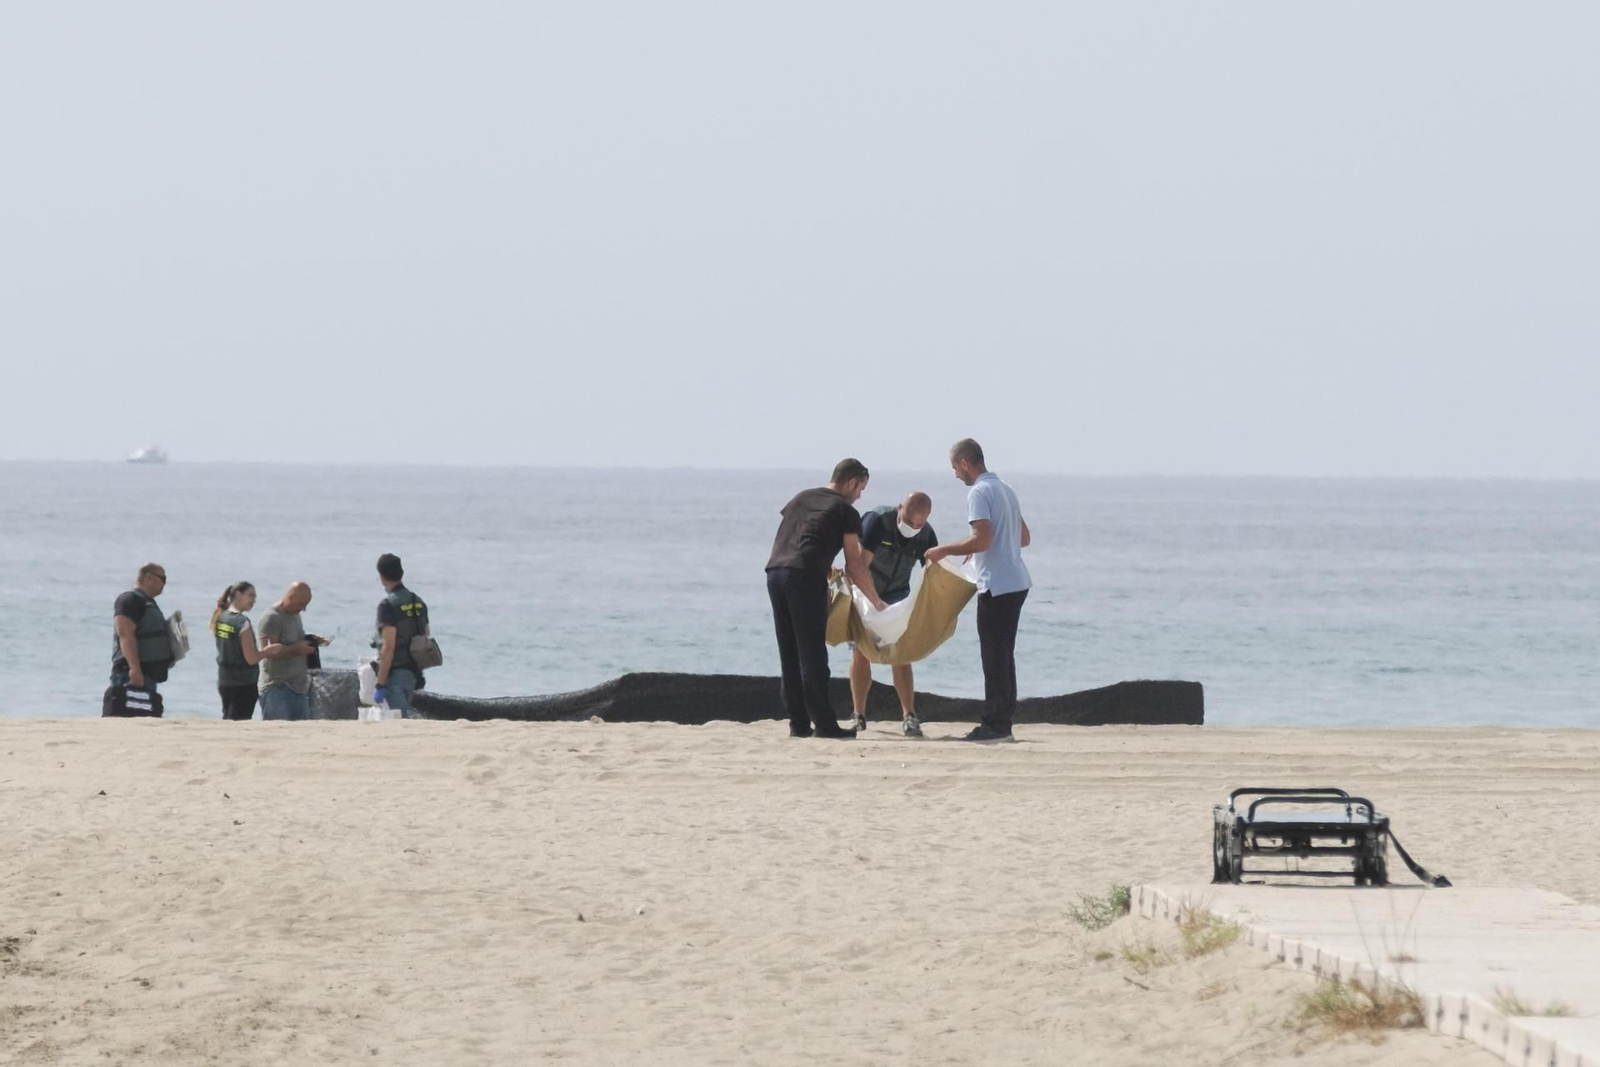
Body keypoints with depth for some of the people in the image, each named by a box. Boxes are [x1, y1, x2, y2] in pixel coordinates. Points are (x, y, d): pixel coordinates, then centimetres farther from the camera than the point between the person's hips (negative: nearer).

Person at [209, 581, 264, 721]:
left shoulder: (220, 618, 7)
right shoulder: (242, 622, -16)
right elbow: (251, 659, -17)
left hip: (224, 682, 8)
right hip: (244, 684, -8)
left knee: (228, 722, 15)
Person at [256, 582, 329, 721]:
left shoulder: (295, 615, 17)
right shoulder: (271, 618, -11)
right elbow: (268, 651, -19)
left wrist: (312, 641, 8)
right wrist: (296, 649, -21)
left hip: (298, 687, 9)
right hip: (277, 687, -9)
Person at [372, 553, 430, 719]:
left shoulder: (388, 605, -15)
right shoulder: (418, 602, 10)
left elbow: (388, 647, -21)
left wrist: (380, 685, -18)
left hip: (396, 673, -8)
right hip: (414, 672, 8)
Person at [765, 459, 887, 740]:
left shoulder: (801, 498, 24)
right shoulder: (846, 511, 7)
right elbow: (854, 565, 5)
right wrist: (876, 602, 15)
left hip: (775, 571, 6)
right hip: (806, 577, -6)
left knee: (790, 654, 9)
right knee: (812, 654, -4)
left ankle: (798, 722, 10)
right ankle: (824, 723, -4)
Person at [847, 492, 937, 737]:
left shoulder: (925, 535, -13)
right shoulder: (876, 521, -27)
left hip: (896, 595, 3)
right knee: (860, 653, -5)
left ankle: (909, 716, -8)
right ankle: (859, 717, 2)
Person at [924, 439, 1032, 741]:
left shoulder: (979, 492, -12)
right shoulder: (1005, 490, 17)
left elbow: (982, 539, -22)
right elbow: (1025, 537, 24)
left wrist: (944, 550, -10)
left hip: (996, 585, -9)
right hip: (1017, 582, 9)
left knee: (994, 656, -7)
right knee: (1004, 655, 12)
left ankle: (995, 724, -7)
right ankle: (1003, 722, 14)